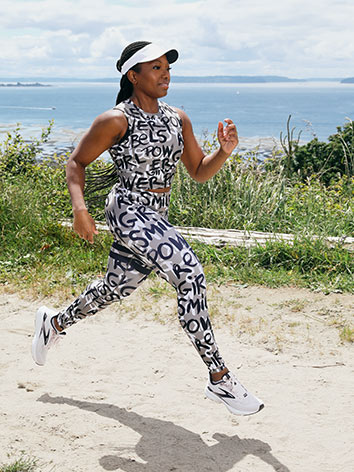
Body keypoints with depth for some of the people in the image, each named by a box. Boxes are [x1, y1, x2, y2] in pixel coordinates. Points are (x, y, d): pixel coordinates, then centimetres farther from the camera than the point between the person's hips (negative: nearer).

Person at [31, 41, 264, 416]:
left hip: (156, 217, 8)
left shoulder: (178, 120, 8)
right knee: (190, 275, -22)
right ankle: (219, 378, -15)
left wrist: (224, 152, -9)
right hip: (128, 211, -8)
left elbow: (199, 172, 11)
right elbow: (76, 162, -3)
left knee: (115, 288, 21)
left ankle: (54, 323, 49)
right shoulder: (116, 121, -10)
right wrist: (80, 208, -18)